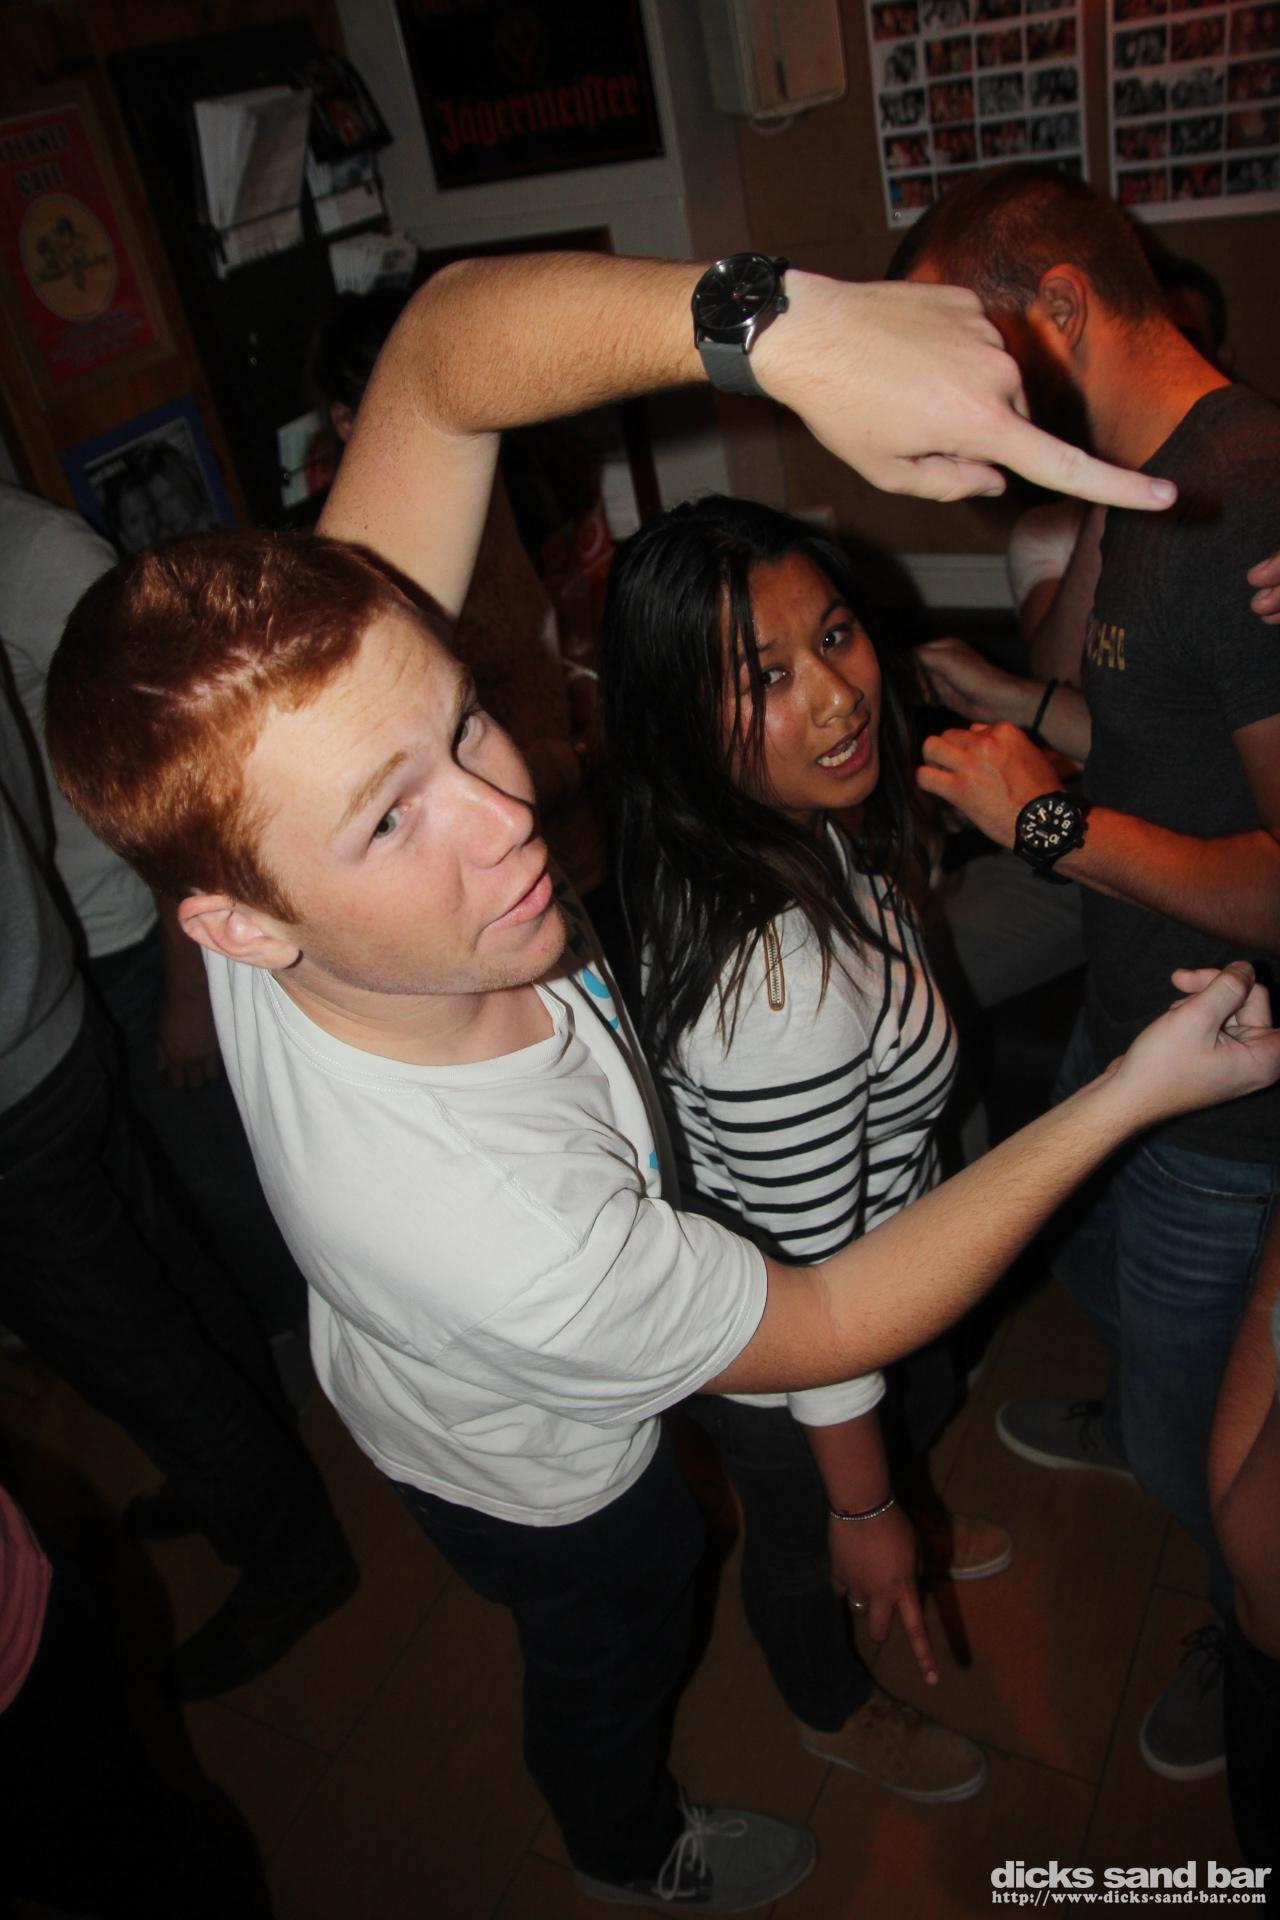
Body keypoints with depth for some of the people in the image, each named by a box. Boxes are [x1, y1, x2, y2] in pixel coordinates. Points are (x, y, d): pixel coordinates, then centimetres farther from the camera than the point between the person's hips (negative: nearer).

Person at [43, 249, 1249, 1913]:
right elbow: (833, 1329, -31)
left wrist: (775, 322, -54)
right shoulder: (494, 1232, -49)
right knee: (613, 1657, 31)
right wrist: (1132, 1095, -25)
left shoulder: (322, 717, -37)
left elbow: (446, 342, -35)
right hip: (542, 1483, -5)